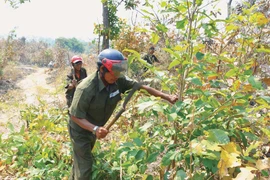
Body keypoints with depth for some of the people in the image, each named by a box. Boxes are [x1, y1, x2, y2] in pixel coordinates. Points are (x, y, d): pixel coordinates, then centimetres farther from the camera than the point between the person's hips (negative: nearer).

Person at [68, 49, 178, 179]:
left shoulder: (118, 81, -20)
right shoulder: (86, 89, -35)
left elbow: (141, 87, -14)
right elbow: (75, 116, -29)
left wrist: (167, 97, -19)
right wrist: (95, 129, -44)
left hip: (95, 129, 6)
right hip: (80, 130, -6)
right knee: (85, 168, -4)